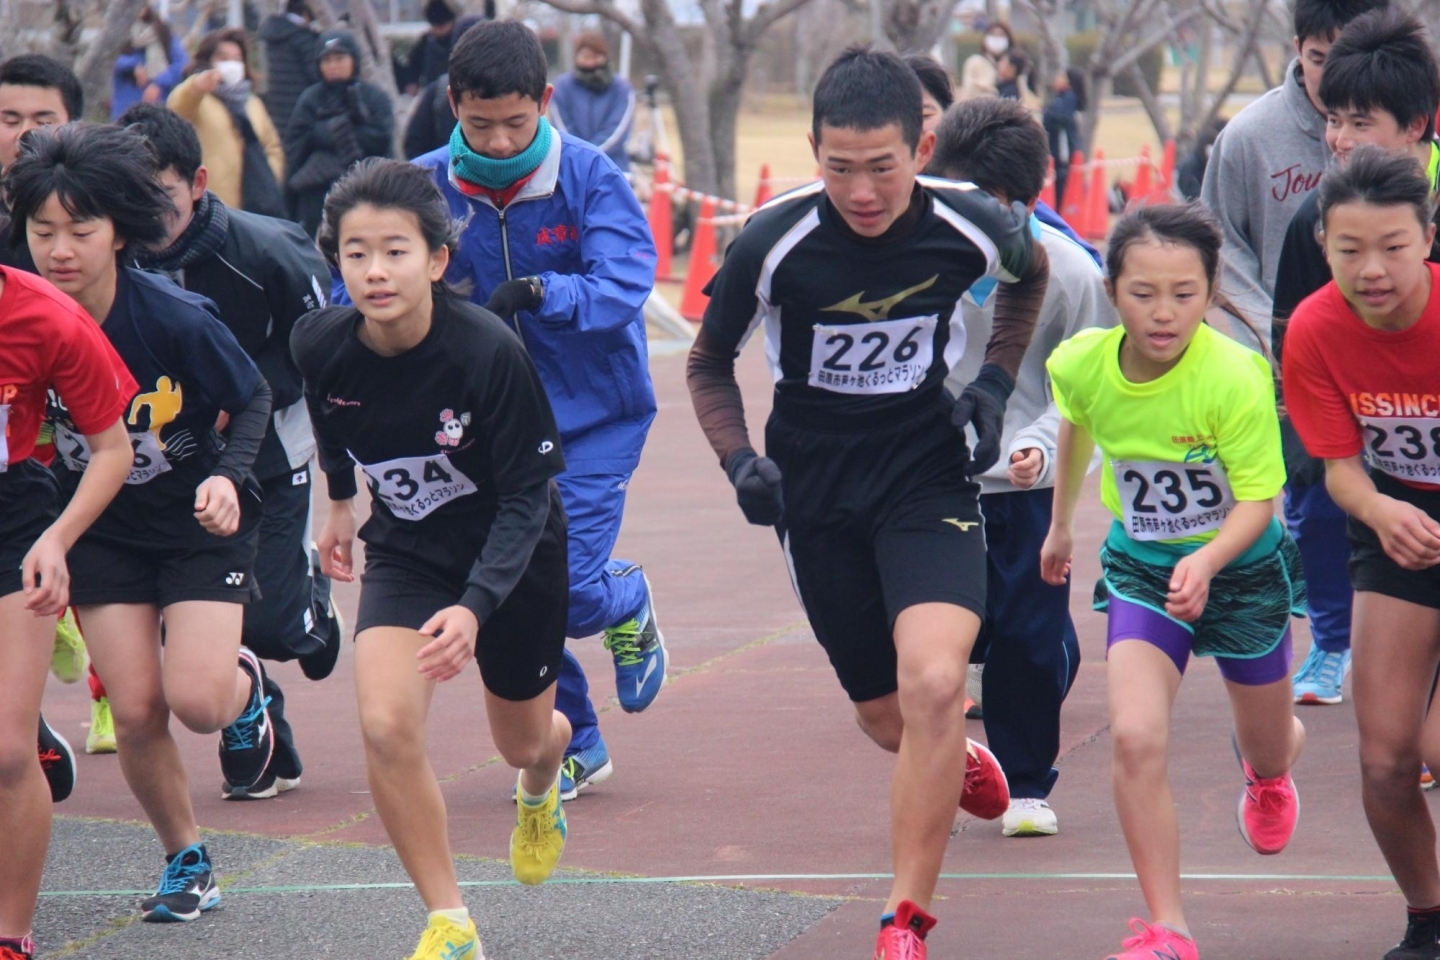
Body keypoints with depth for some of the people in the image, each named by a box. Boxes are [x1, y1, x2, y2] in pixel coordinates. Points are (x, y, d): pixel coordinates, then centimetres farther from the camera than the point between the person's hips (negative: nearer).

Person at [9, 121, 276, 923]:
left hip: (200, 525, -3)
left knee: (196, 699, -17)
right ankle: (187, 861, 18)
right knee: (135, 711, -6)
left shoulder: (176, 320, -25)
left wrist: (228, 476, -26)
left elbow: (254, 401, -9)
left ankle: (243, 683, 22)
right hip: (103, 532, 3)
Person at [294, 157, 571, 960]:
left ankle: (542, 787, 58)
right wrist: (341, 500, 21)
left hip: (512, 556, -2)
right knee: (386, 726, -21)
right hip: (406, 552, 2)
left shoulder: (490, 352, -31)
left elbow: (527, 495, -25)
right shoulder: (323, 345, -19)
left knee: (523, 739, 17)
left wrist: (475, 605, -36)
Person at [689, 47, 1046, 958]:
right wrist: (740, 460, -15)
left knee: (932, 685, -23)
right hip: (815, 493, 1)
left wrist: (995, 382, 1)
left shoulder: (971, 226, -15)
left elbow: (1032, 273, 12)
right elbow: (710, 363, 0)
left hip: (930, 478, -1)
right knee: (886, 718, 10)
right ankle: (960, 760, 50)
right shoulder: (774, 242, -18)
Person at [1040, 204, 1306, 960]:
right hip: (1141, 565, 2)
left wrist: (1207, 562, -46)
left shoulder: (1235, 378, -31)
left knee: (1269, 750, 19)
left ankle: (1266, 775, 61)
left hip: (1240, 565, -1)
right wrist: (1060, 523, 20)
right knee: (1135, 737, -21)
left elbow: (1256, 502, -27)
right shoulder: (1082, 365, -18)